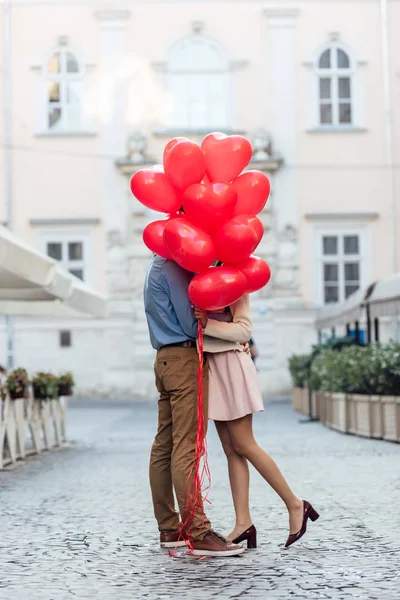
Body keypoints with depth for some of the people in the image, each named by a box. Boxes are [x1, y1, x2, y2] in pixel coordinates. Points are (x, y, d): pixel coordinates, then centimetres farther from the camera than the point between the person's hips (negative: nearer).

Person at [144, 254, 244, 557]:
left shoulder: (159, 266, 20)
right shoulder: (173, 267, -11)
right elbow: (192, 324, -13)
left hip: (165, 359, 10)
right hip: (184, 357, -10)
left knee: (164, 445, 8)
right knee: (186, 447, -13)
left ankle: (169, 528, 13)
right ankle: (198, 532, -14)